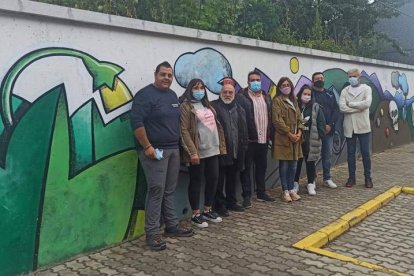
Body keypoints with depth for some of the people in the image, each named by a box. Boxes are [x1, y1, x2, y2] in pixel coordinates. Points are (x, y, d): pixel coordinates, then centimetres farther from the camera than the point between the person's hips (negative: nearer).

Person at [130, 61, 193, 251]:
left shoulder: (173, 95, 16)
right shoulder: (145, 95, -10)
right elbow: (136, 122, -19)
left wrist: (177, 144, 18)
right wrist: (147, 147, -21)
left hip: (173, 149, 8)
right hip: (154, 151, -8)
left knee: (169, 190, 13)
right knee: (156, 190, -8)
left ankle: (172, 226, 24)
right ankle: (152, 234, 1)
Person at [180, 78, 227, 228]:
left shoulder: (207, 105, 15)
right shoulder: (186, 106, -7)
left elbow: (216, 125, 18)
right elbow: (184, 131, -14)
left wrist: (221, 145, 11)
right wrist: (192, 152, -20)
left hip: (212, 150, 7)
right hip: (198, 152, -7)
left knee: (213, 179, 11)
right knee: (196, 181, 2)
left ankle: (207, 210, 26)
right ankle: (196, 214, 14)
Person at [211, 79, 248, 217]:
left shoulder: (239, 108, 15)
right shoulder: (213, 106, -4)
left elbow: (244, 129, 14)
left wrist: (244, 146, 7)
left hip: (236, 150, 6)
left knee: (232, 178, 15)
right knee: (220, 179, 2)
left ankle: (231, 202, 28)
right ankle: (219, 205, 12)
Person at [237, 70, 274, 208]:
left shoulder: (266, 97, 15)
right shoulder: (241, 97, -6)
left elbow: (270, 117, 17)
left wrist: (269, 135, 11)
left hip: (263, 139, 6)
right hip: (248, 139, -6)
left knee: (262, 166, 16)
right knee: (246, 168, 2)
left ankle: (261, 193, 29)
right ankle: (247, 196, 10)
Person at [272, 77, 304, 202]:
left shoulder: (293, 101, 17)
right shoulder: (277, 100, -6)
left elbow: (299, 118, 14)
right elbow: (277, 120, -14)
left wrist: (299, 132, -2)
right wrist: (289, 134, -15)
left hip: (295, 137, 7)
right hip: (283, 138, -7)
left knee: (293, 165, 10)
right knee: (284, 165, 0)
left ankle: (291, 189, 19)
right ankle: (285, 191, 9)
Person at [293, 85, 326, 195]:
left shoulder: (316, 107, 1)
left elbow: (321, 123, 0)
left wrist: (319, 136, -6)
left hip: (311, 140, 0)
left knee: (310, 162, 8)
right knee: (297, 162, 7)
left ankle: (311, 184, 18)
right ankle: (295, 184, 19)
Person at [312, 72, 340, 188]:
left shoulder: (330, 94, 14)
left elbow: (336, 110, 8)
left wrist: (330, 124, -6)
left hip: (329, 129, 5)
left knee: (328, 154, 10)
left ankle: (327, 178, 21)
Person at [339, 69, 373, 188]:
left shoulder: (366, 89, 2)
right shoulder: (345, 91, 5)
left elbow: (367, 103, -17)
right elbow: (342, 107, -9)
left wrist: (350, 104, -10)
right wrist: (359, 107, -11)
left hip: (363, 126, -1)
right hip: (349, 127, 2)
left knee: (365, 153, 5)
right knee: (351, 153, 8)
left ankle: (368, 178, 17)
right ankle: (351, 177, 17)